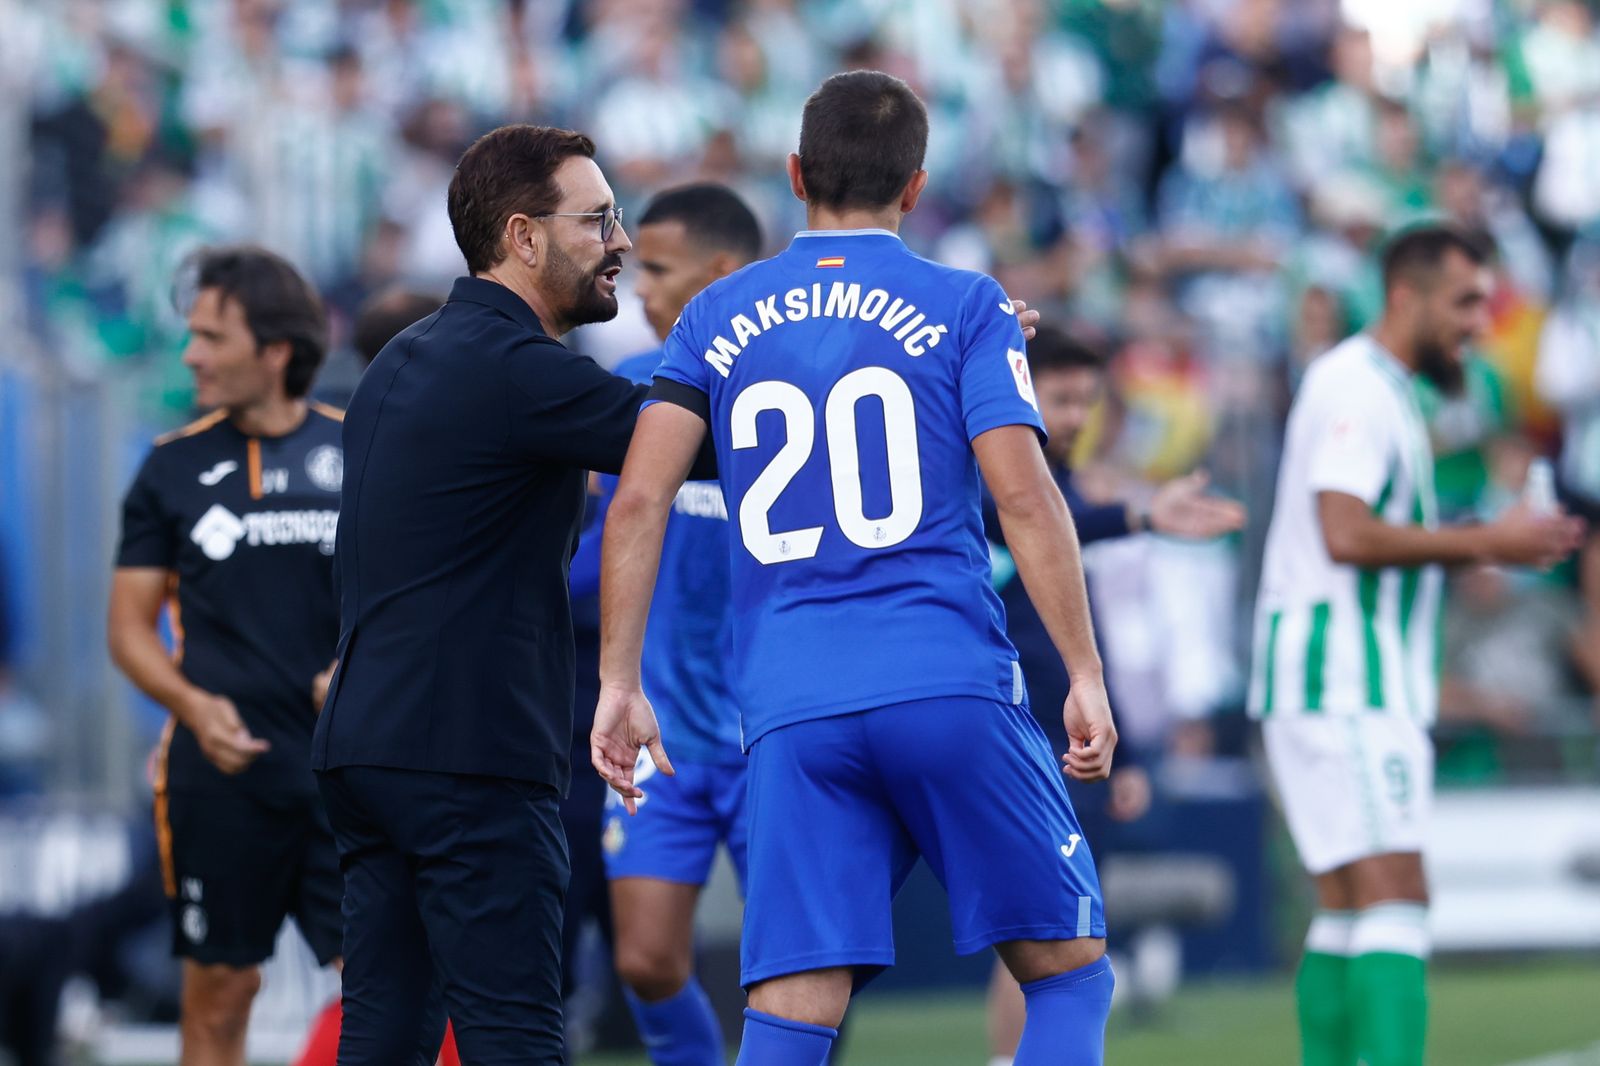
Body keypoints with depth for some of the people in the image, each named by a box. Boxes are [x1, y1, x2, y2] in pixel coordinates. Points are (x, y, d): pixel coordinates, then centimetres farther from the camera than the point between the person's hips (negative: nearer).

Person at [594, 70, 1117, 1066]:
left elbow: (639, 501, 4)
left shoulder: (718, 319, 13)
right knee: (1069, 974, 9)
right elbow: (1026, 498, -5)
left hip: (792, 714, 2)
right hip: (953, 686, -2)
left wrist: (618, 680, 7)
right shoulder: (965, 308, 5)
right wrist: (1086, 673, -2)